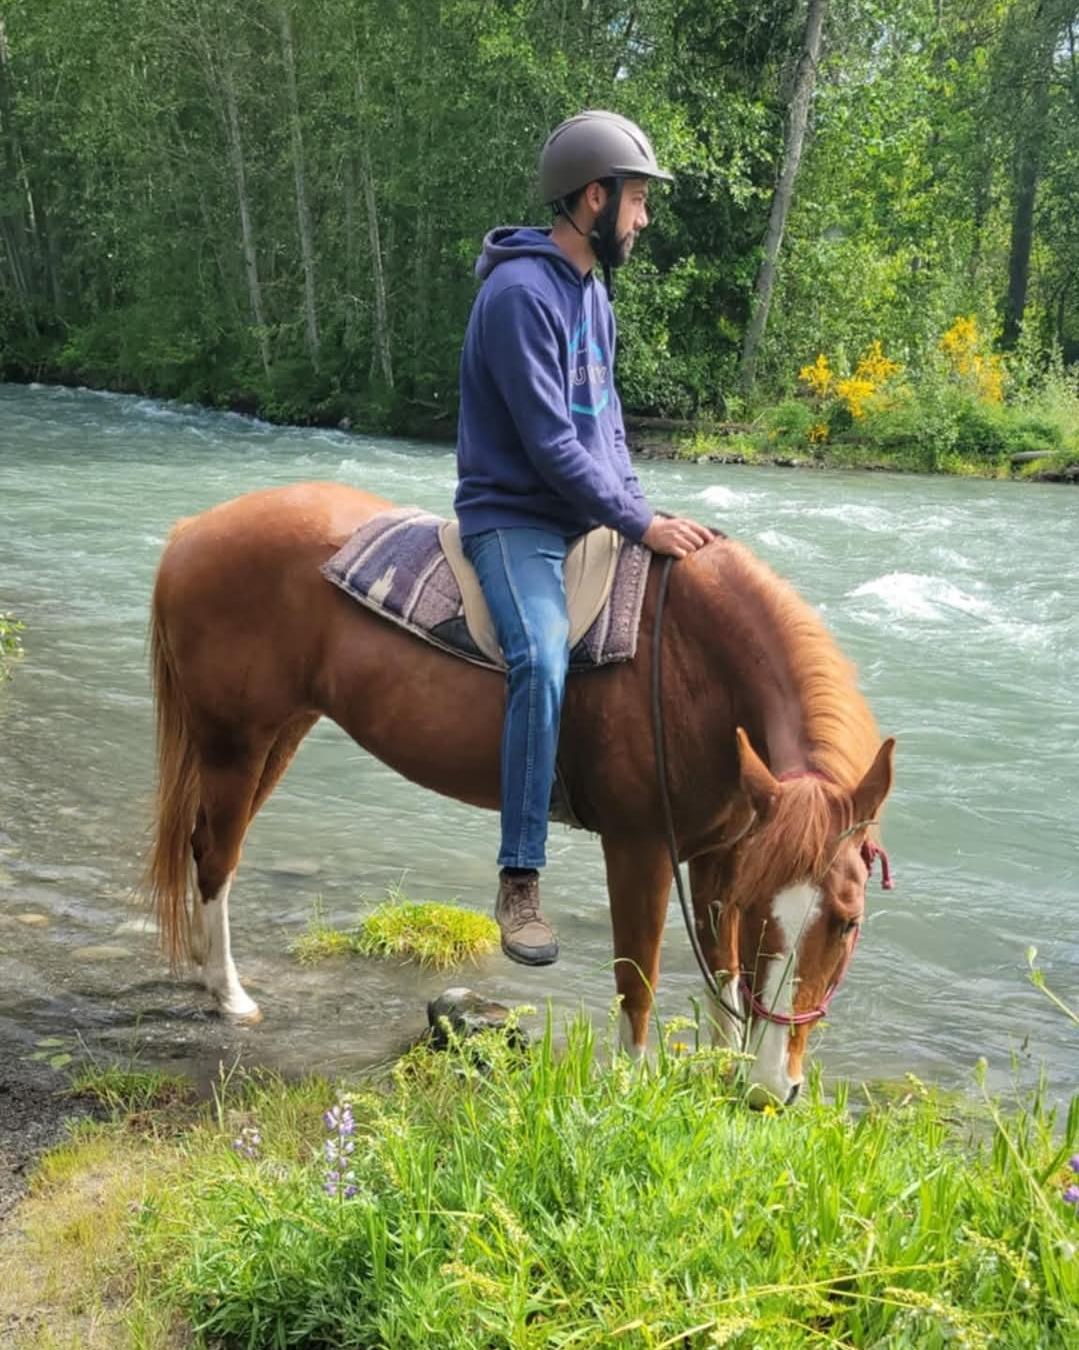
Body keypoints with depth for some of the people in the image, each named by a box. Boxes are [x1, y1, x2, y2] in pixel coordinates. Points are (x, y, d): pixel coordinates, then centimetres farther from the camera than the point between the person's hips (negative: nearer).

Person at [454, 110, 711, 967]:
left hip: (587, 518, 9)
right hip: (515, 519, -9)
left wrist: (641, 514, 4)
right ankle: (521, 881, -26)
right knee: (544, 659, -31)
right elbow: (550, 443, -21)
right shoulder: (521, 292, -16)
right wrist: (641, 524, -18)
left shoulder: (593, 292, 13)